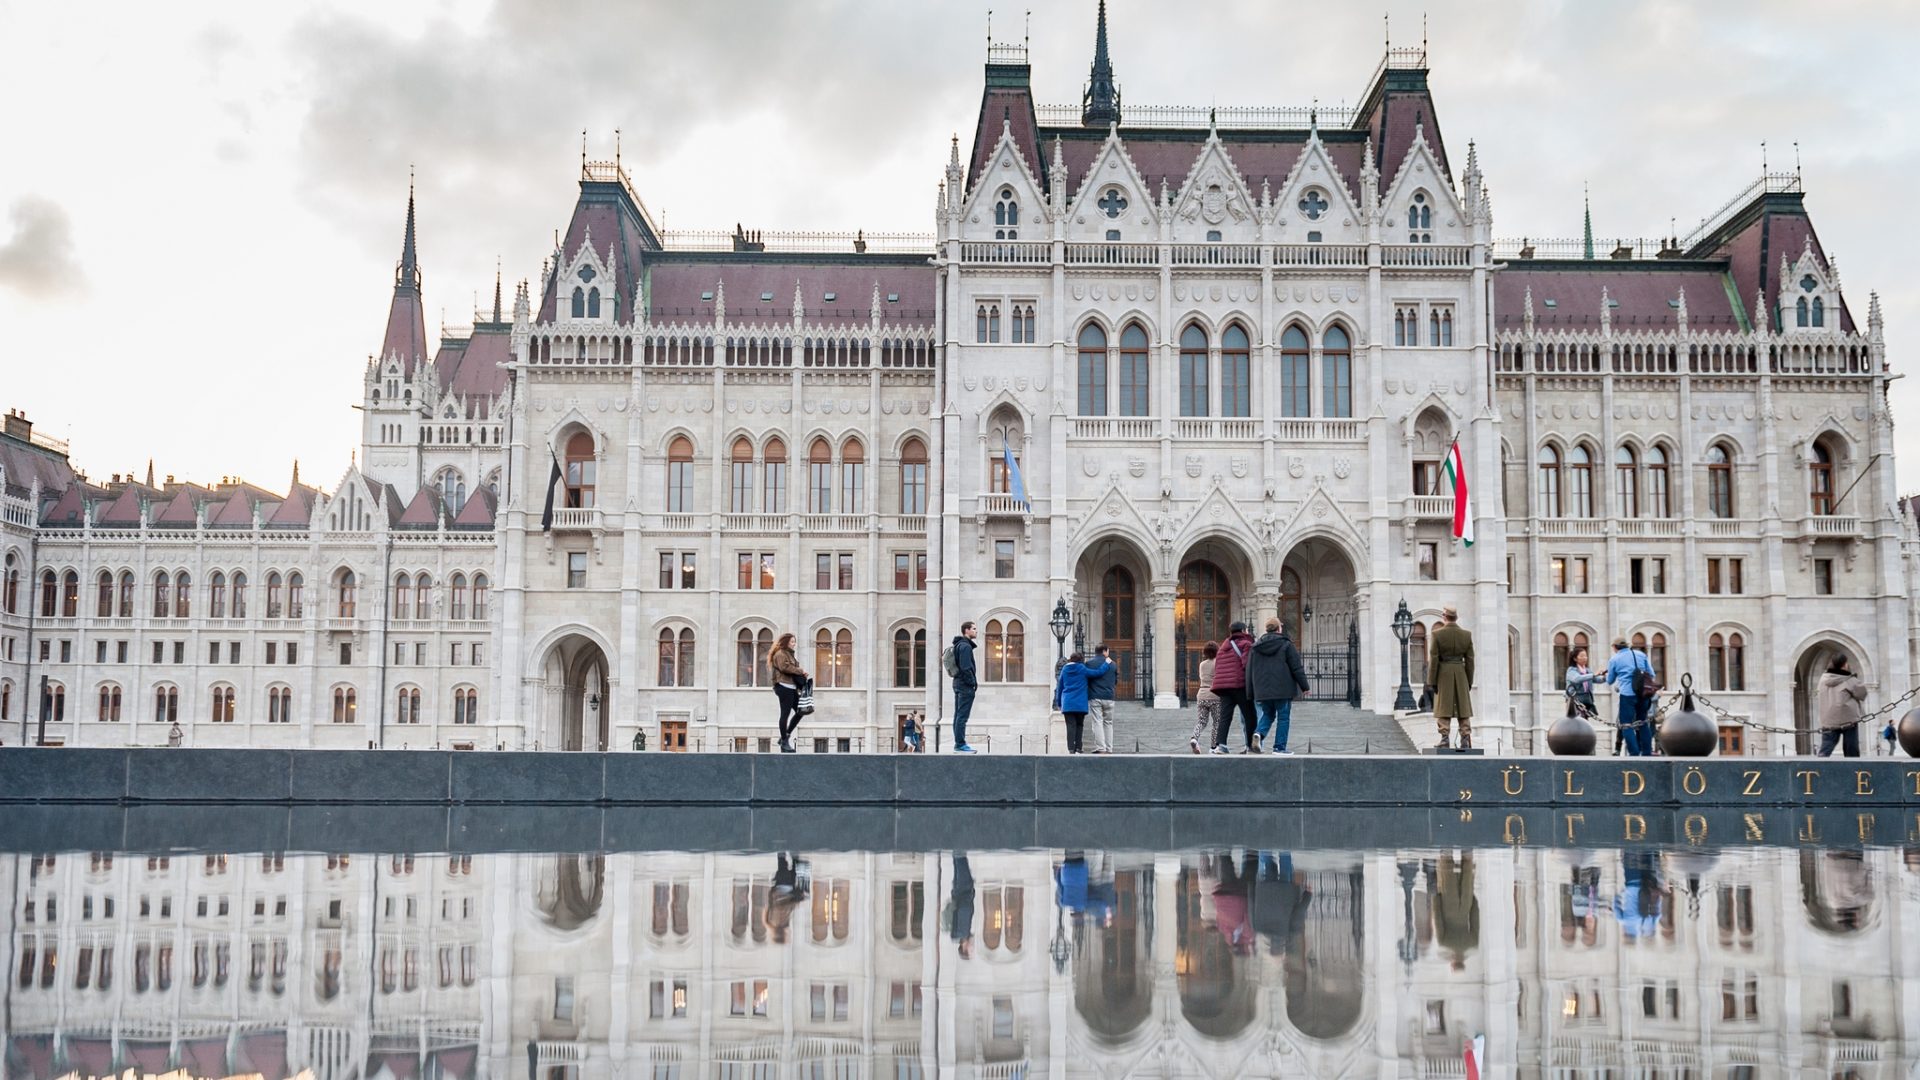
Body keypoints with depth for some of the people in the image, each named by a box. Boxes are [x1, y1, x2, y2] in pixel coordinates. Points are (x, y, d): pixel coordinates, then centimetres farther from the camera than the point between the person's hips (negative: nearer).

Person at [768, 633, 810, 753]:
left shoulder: (789, 653, 24)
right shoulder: (780, 654, -7)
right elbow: (785, 667, -22)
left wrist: (802, 673, 8)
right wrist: (801, 671, -15)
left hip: (792, 687, 10)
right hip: (784, 687, -10)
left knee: (800, 711, 9)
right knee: (785, 714, -7)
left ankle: (785, 736, 15)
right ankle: (784, 743, -3)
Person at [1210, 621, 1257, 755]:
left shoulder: (1223, 647, 22)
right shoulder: (1245, 644, -1)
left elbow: (1217, 668, 19)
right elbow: (1247, 664, -15)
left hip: (1223, 685, 6)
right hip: (1240, 685, -6)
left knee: (1225, 716, -2)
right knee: (1249, 717, 5)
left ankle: (1220, 744, -18)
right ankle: (1251, 746, 6)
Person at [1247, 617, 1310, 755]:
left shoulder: (1256, 647, 8)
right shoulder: (1286, 644, -4)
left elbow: (1249, 670, 10)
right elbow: (1297, 668, -5)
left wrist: (1250, 693, 15)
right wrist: (1304, 686, 3)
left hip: (1262, 690, 4)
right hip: (1283, 689, -4)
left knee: (1268, 714, 17)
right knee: (1283, 717, 5)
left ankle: (1259, 733, -10)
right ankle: (1279, 747, 2)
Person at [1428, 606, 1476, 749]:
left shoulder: (1437, 634, -10)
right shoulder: (1467, 634, -1)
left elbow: (1434, 659, -9)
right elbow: (1470, 660, 2)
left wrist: (1432, 681, -4)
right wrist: (1469, 681, 9)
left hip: (1443, 674, -2)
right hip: (1461, 674, 2)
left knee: (1443, 709, 2)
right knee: (1463, 709, 8)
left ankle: (1445, 739, -6)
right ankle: (1466, 739, 3)